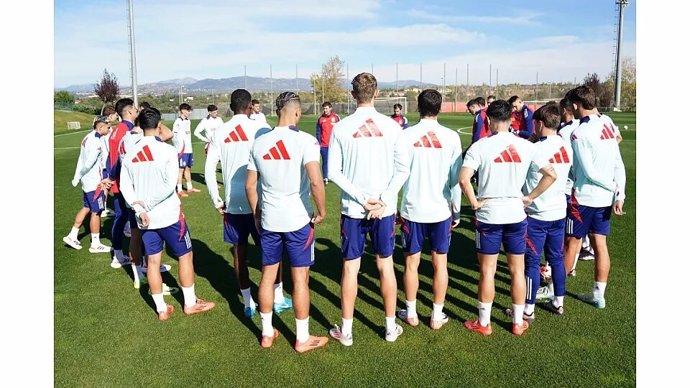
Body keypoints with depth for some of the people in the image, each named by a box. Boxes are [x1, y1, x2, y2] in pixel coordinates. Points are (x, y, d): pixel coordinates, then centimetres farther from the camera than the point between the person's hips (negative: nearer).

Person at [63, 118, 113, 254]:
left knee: (86, 208, 20)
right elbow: (89, 163, -22)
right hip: (95, 182, -9)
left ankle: (72, 236, 27)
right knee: (96, 212, 0)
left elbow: (81, 160, 10)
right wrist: (79, 176, -5)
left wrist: (77, 177, 10)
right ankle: (95, 245, 10)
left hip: (87, 181, 9)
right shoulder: (96, 142, -20)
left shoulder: (88, 138, 9)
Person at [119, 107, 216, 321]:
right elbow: (169, 185, -20)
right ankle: (190, 303, 20)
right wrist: (147, 204, -13)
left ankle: (161, 309, 21)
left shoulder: (130, 153, 2)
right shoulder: (167, 150, -13)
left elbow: (124, 186, 0)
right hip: (169, 214, -5)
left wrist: (140, 209, -7)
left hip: (145, 217, 5)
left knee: (153, 261, 12)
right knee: (185, 255, 11)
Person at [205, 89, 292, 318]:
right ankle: (278, 298, 23)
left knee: (239, 251, 13)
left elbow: (209, 169, 0)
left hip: (233, 203, 3)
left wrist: (216, 201, 7)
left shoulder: (219, 132, 2)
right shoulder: (260, 128, -7)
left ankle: (248, 303, 20)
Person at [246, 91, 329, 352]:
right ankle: (302, 339, 20)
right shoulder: (305, 140, -13)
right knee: (300, 279, 7)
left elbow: (250, 185, 7)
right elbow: (316, 181, -24)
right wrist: (321, 211, -9)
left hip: (268, 220, 4)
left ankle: (267, 333, 30)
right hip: (298, 220, -4)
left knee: (267, 276, 16)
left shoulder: (259, 142, 2)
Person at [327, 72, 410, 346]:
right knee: (385, 265, 14)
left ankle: (346, 331, 21)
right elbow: (403, 169, -5)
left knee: (350, 268, 9)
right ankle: (391, 327, 26)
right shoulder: (391, 126, -4)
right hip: (384, 209, 1)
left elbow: (333, 172, -8)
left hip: (352, 208, -1)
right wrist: (383, 200, -7)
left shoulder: (341, 128, -7)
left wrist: (362, 198, -7)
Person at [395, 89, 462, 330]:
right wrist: (456, 209, 8)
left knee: (411, 263, 12)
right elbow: (456, 177, -3)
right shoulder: (451, 137, -6)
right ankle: (437, 316, 21)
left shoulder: (406, 135, -9)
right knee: (440, 263, 12)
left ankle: (411, 313, 25)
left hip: (412, 209, -1)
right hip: (441, 210, 1)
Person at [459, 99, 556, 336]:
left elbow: (463, 179, -21)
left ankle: (484, 323, 21)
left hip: (488, 216, -3)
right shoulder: (526, 146, 0)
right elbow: (551, 175, 1)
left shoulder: (480, 146, -11)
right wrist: (530, 197, 5)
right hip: (516, 215, 3)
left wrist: (474, 202, -8)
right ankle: (518, 323, 26)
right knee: (517, 271, 14)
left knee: (487, 272, 9)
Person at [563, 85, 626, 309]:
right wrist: (620, 194, 1)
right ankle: (598, 294, 20)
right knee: (600, 244, 11)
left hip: (584, 197, -7)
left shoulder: (579, 133, -17)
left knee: (572, 242, 5)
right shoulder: (606, 127, 6)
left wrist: (613, 188, -4)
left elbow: (589, 172, -17)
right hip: (605, 198, 7)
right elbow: (619, 165, 3)